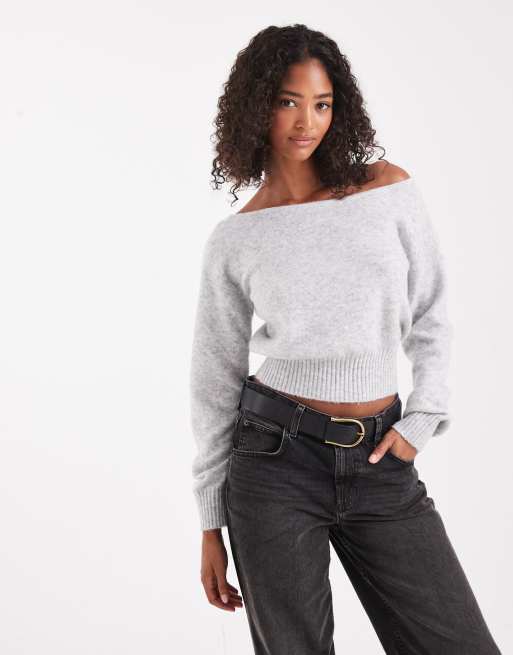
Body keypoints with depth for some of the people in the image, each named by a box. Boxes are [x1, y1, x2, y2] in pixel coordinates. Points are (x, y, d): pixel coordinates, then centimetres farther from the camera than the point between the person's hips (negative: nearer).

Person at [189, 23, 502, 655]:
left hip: (381, 464, 2)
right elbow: (215, 381, 5)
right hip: (277, 459, -1)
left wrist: (421, 423, -2)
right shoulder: (233, 240, 1)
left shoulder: (390, 189, 3)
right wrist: (211, 524, 6)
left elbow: (431, 319, 10)